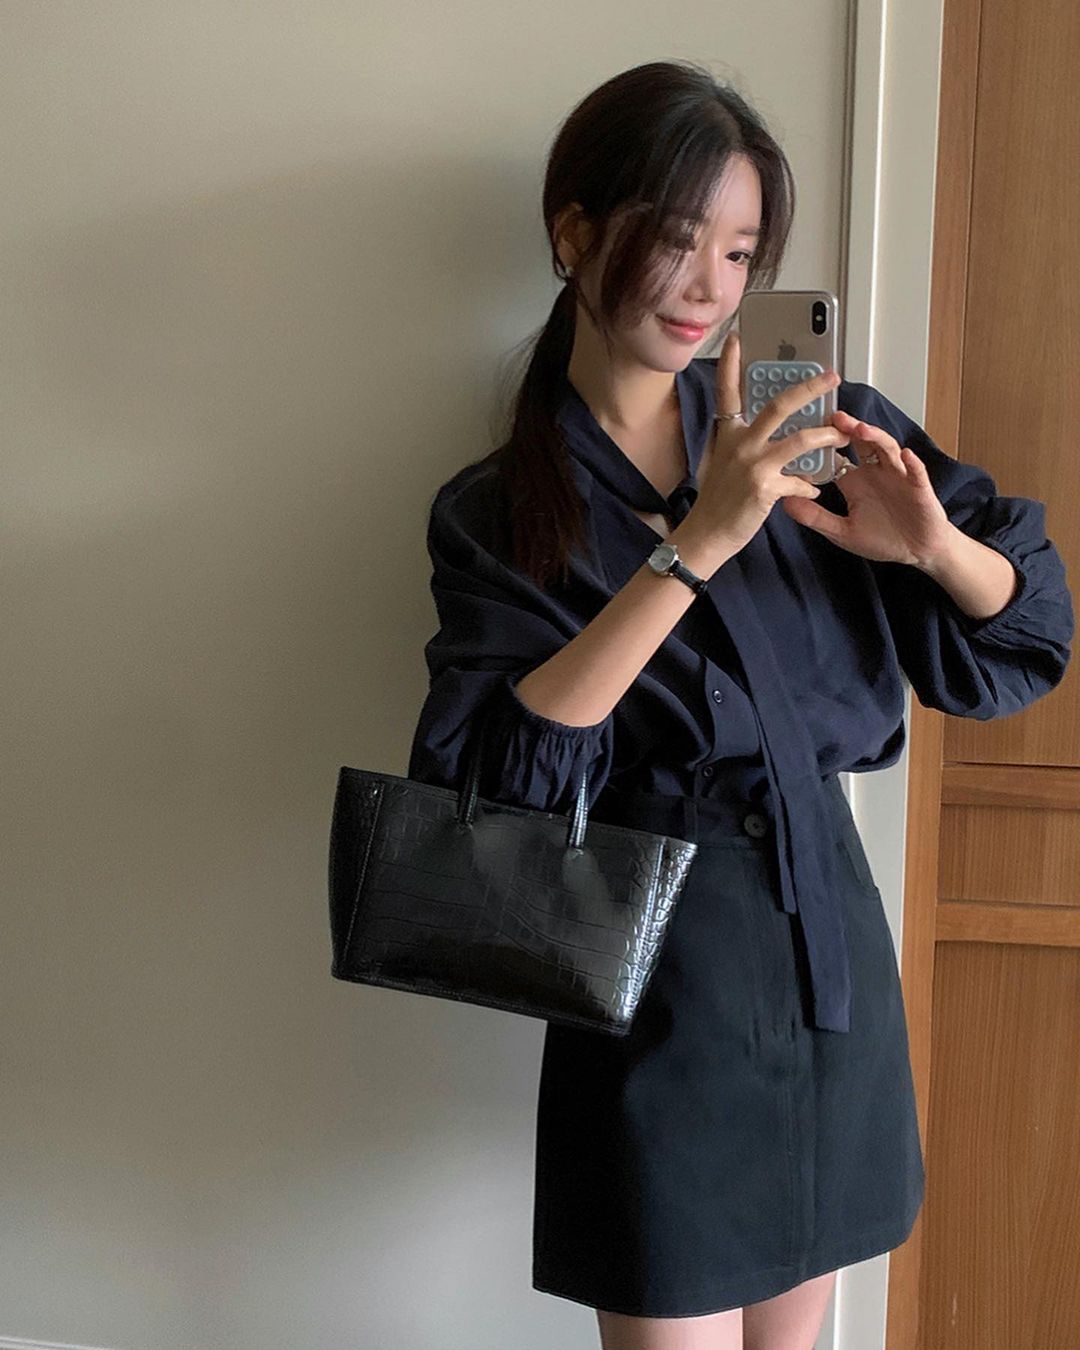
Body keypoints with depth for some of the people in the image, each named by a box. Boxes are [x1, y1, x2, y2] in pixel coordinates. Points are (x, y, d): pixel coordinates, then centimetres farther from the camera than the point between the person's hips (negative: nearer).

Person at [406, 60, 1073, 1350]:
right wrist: (698, 544, -27)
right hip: (660, 979, -3)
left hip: (833, 941, 4)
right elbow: (501, 766, -21)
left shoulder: (817, 428, 2)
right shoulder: (497, 512, -5)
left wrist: (930, 541, -19)